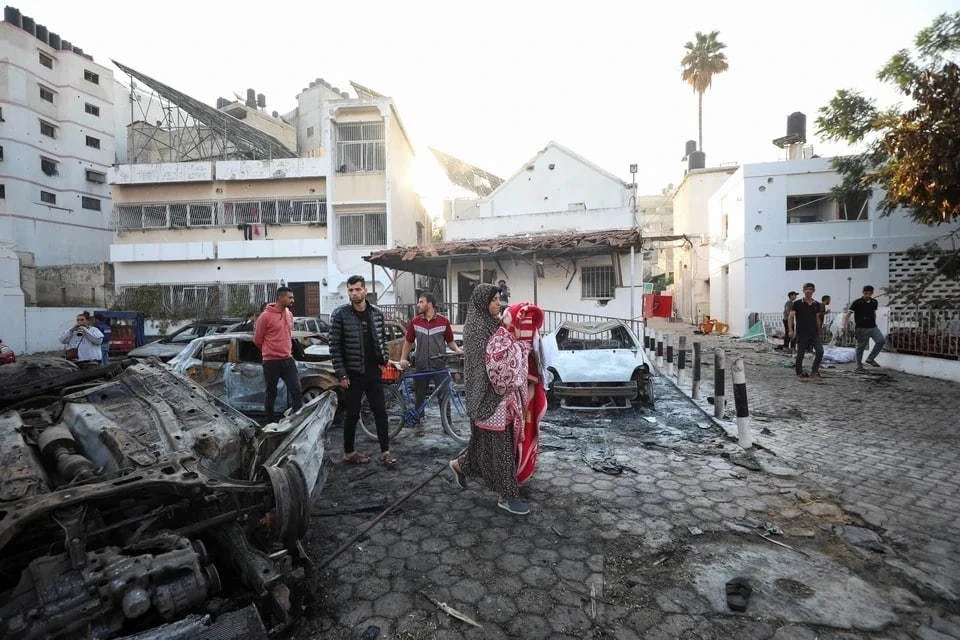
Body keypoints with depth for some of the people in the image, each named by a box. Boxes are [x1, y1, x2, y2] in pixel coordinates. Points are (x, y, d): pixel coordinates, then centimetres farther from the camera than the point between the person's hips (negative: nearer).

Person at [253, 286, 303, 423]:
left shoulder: (289, 314, 6)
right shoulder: (266, 316, -13)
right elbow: (257, 340, -2)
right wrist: (269, 352, 11)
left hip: (288, 360, 5)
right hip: (271, 362, -5)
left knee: (296, 391, 2)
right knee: (271, 393, 9)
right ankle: (269, 421, 24)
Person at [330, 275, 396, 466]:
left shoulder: (376, 313, 4)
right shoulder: (340, 314, -8)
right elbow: (334, 346, -8)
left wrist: (384, 358, 3)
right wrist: (341, 374, -11)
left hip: (373, 373, 4)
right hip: (353, 374, -3)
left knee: (380, 412, 6)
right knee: (352, 415, 8)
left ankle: (385, 451, 16)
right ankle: (349, 453, 25)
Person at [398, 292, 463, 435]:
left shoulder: (443, 321, -1)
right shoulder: (415, 322, 3)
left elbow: (450, 341, 7)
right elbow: (408, 342, 11)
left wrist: (457, 349, -12)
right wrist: (403, 358, 0)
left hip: (439, 364, -1)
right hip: (421, 365, 2)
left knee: (444, 395, 1)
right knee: (419, 395, 10)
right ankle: (418, 423, 24)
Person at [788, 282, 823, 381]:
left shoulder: (816, 304, 10)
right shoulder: (798, 303, -3)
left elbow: (817, 319, 17)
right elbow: (791, 317, -8)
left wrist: (819, 332, 18)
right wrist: (791, 330, -19)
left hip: (814, 333, 4)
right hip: (802, 333, -4)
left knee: (820, 351, -7)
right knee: (800, 354, 3)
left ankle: (814, 372, 6)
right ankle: (799, 374, 15)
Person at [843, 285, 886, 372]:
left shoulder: (874, 302, 8)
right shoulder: (857, 302, -9)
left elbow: (874, 313, 23)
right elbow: (848, 313, -14)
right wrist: (844, 325, -26)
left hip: (872, 327, 5)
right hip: (861, 328, -5)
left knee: (882, 340, -13)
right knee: (861, 347, 1)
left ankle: (870, 359, 2)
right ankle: (859, 365, 14)